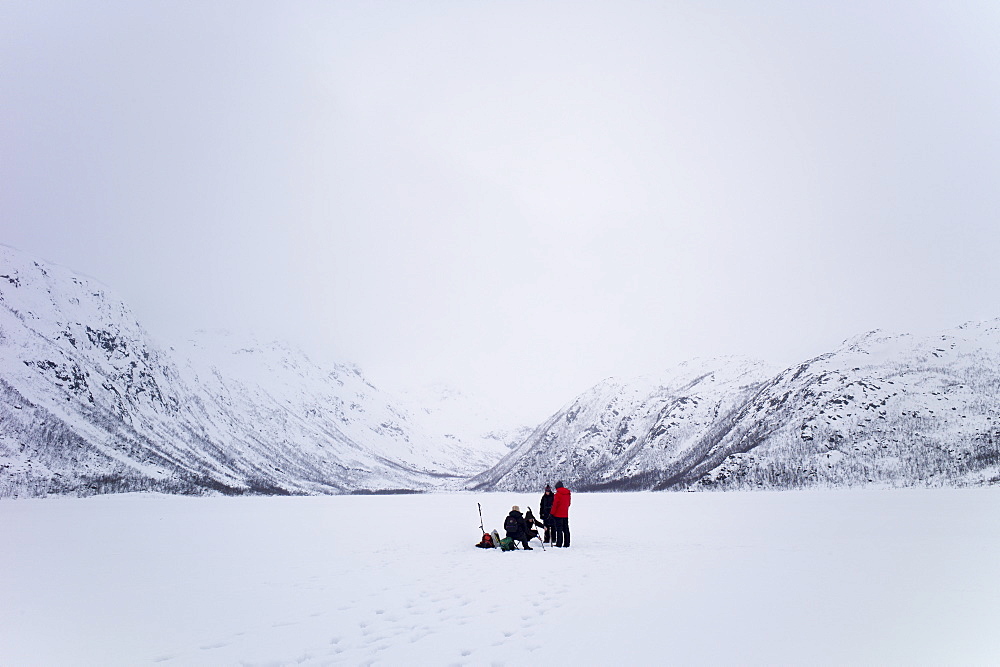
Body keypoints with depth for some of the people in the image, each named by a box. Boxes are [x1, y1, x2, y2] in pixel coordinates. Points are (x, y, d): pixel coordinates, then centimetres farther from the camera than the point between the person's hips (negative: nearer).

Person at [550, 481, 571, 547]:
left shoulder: (558, 494, -13)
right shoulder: (568, 493, 8)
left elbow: (555, 504, -14)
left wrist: (552, 513, -7)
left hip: (558, 514, -6)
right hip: (566, 514, 6)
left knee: (559, 529, -3)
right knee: (566, 529, 10)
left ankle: (559, 543, -4)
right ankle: (567, 543, 12)